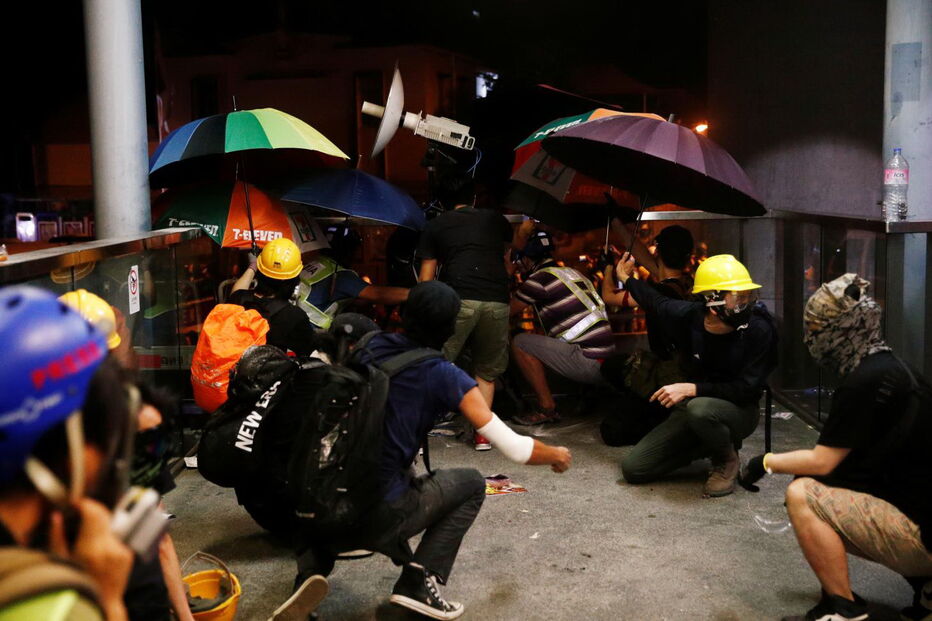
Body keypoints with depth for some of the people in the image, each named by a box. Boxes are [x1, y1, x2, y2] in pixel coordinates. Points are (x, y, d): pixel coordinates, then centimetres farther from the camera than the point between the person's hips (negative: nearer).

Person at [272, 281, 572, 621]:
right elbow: (516, 449, -3)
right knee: (471, 484, 18)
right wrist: (557, 455, 19)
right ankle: (418, 583, 6)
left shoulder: (371, 346, 7)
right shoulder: (444, 376, -5)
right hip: (378, 516, -3)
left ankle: (312, 569, 12)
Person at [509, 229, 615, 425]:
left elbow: (508, 311, 1)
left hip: (589, 363, -9)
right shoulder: (573, 273, 18)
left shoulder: (540, 278, -8)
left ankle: (547, 408, -2)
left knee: (519, 342, -5)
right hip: (608, 363, 9)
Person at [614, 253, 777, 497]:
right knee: (633, 468, -3)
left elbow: (747, 389, -22)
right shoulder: (688, 316, -11)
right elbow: (656, 301, 12)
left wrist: (692, 389, -29)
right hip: (690, 407, 4)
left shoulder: (758, 330, -22)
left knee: (700, 408, -41)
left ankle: (727, 460, -8)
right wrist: (627, 279, 27)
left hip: (739, 411, -4)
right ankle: (709, 445, 15)